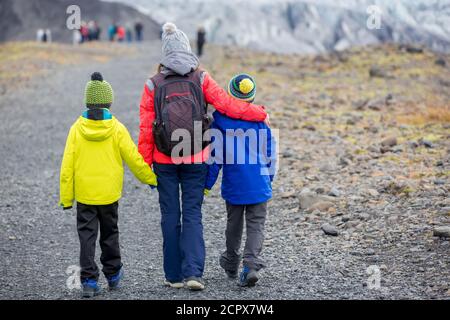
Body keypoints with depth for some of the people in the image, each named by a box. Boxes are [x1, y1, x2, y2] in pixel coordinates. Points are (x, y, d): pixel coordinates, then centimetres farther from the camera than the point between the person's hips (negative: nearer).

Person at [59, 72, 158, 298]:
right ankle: (113, 275, 29)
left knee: (87, 235, 4)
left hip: (84, 194, 0)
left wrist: (65, 197, 1)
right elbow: (134, 158, -5)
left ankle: (89, 280, -4)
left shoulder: (77, 129, -7)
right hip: (109, 194, 0)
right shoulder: (116, 129, -9)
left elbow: (67, 165, -6)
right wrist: (151, 178, 11)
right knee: (109, 233, 16)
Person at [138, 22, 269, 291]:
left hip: (164, 160, 0)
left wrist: (144, 164, 3)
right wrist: (261, 113, 7)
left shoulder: (154, 85, -4)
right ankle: (193, 272, -7)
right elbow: (228, 106, -6)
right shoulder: (201, 79, -5)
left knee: (170, 216, 9)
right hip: (196, 159, 0)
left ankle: (174, 275, 13)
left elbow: (146, 129, -4)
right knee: (193, 214, 5)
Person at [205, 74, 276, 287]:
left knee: (234, 225, 17)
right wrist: (269, 180, 19)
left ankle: (231, 265, 32)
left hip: (233, 187, 0)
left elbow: (215, 156, -6)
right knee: (256, 226, 2)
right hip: (259, 186, 0)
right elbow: (271, 155, 5)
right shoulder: (262, 120, -2)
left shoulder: (221, 120, -8)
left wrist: (207, 184, 3)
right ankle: (251, 265, -18)